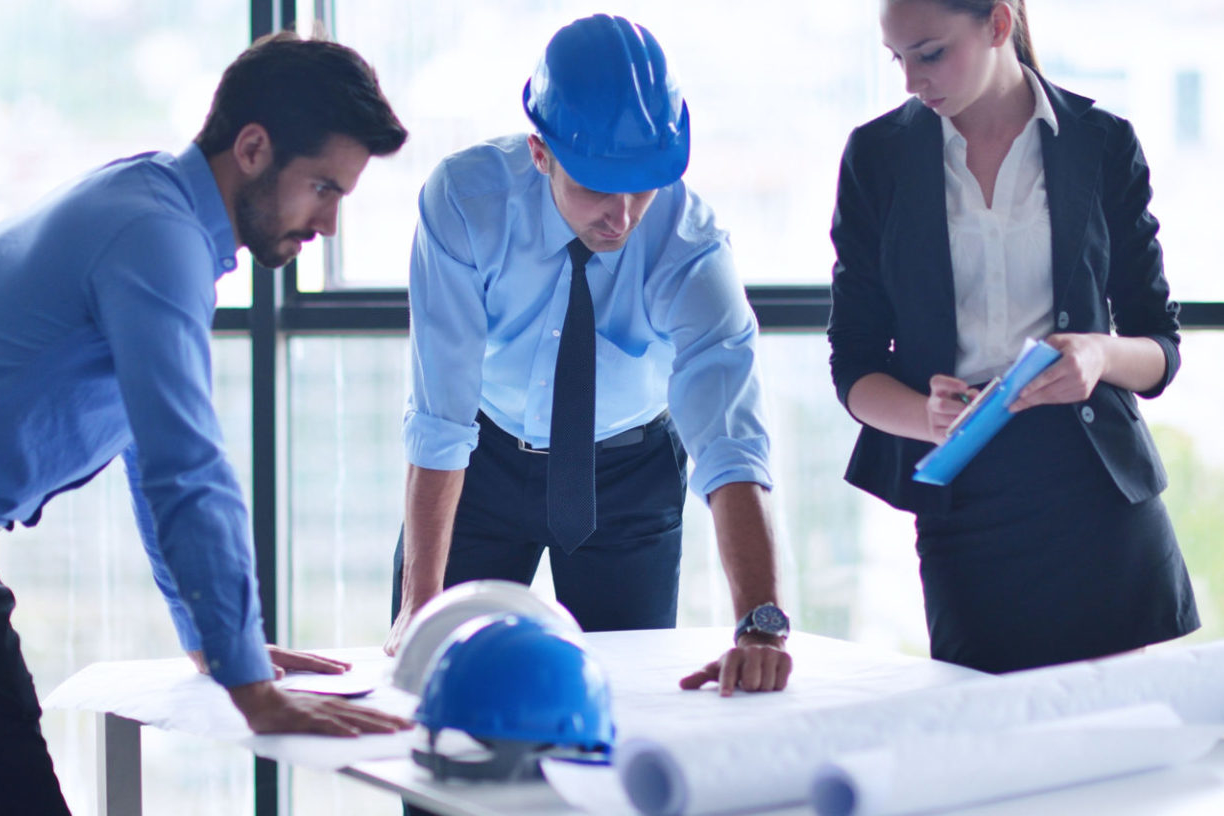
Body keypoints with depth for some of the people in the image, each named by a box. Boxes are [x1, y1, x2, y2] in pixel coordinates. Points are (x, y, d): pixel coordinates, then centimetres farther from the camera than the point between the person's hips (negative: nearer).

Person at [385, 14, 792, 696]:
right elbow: (439, 416, -28)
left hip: (631, 473, 0)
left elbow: (730, 436, -38)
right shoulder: (465, 201, -28)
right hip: (486, 460, 0)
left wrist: (762, 626, -50)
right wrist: (419, 605, -33)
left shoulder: (688, 239, -28)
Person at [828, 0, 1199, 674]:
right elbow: (854, 365, 5)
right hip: (962, 504, 0)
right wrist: (927, 416, -16)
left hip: (1096, 492, 0)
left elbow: (1160, 350, 8)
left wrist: (1103, 354, -15)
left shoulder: (1104, 144, 4)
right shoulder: (877, 155, 5)